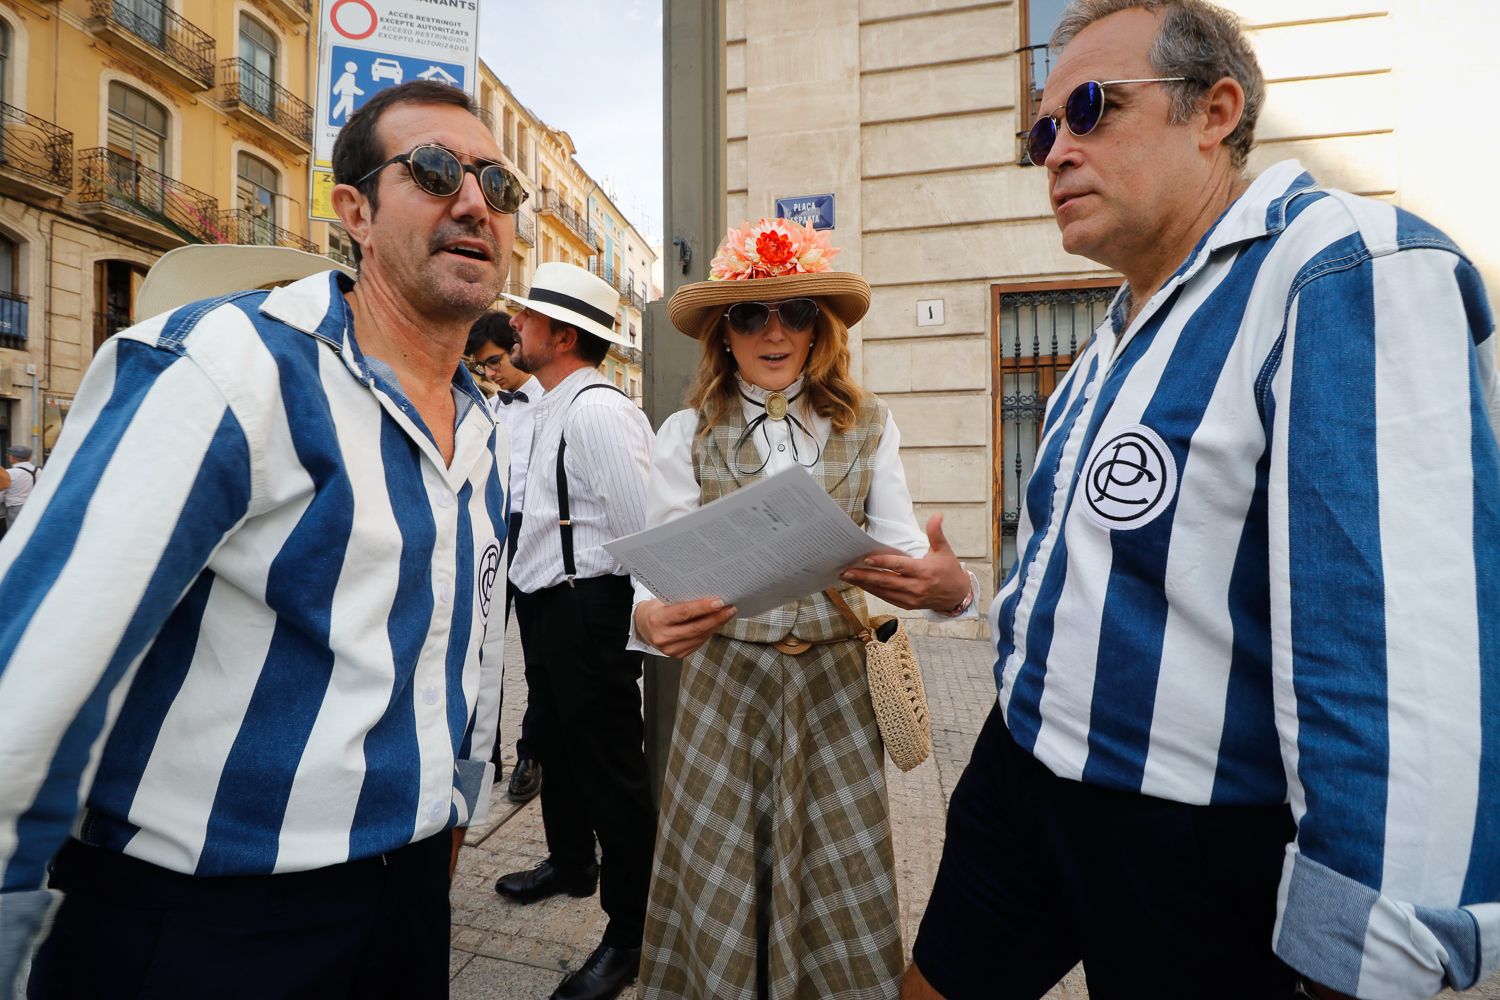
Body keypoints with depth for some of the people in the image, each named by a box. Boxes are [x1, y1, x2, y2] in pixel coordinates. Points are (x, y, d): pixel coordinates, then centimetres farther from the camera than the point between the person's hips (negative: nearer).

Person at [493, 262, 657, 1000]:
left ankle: (629, 936, 25)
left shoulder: (597, 410, -20)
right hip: (543, 606, 11)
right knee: (554, 740, 26)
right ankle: (570, 863, 52)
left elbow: (645, 531, -24)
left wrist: (634, 628, -18)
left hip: (586, 609, -10)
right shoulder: (551, 408, 10)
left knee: (610, 769, 4)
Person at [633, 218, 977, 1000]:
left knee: (839, 888, 13)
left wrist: (950, 587, -26)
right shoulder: (687, 434, -3)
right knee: (721, 885, 13)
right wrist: (650, 617, -29)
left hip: (837, 681, 1)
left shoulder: (867, 429, 1)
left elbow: (902, 547, -3)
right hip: (724, 679, 0)